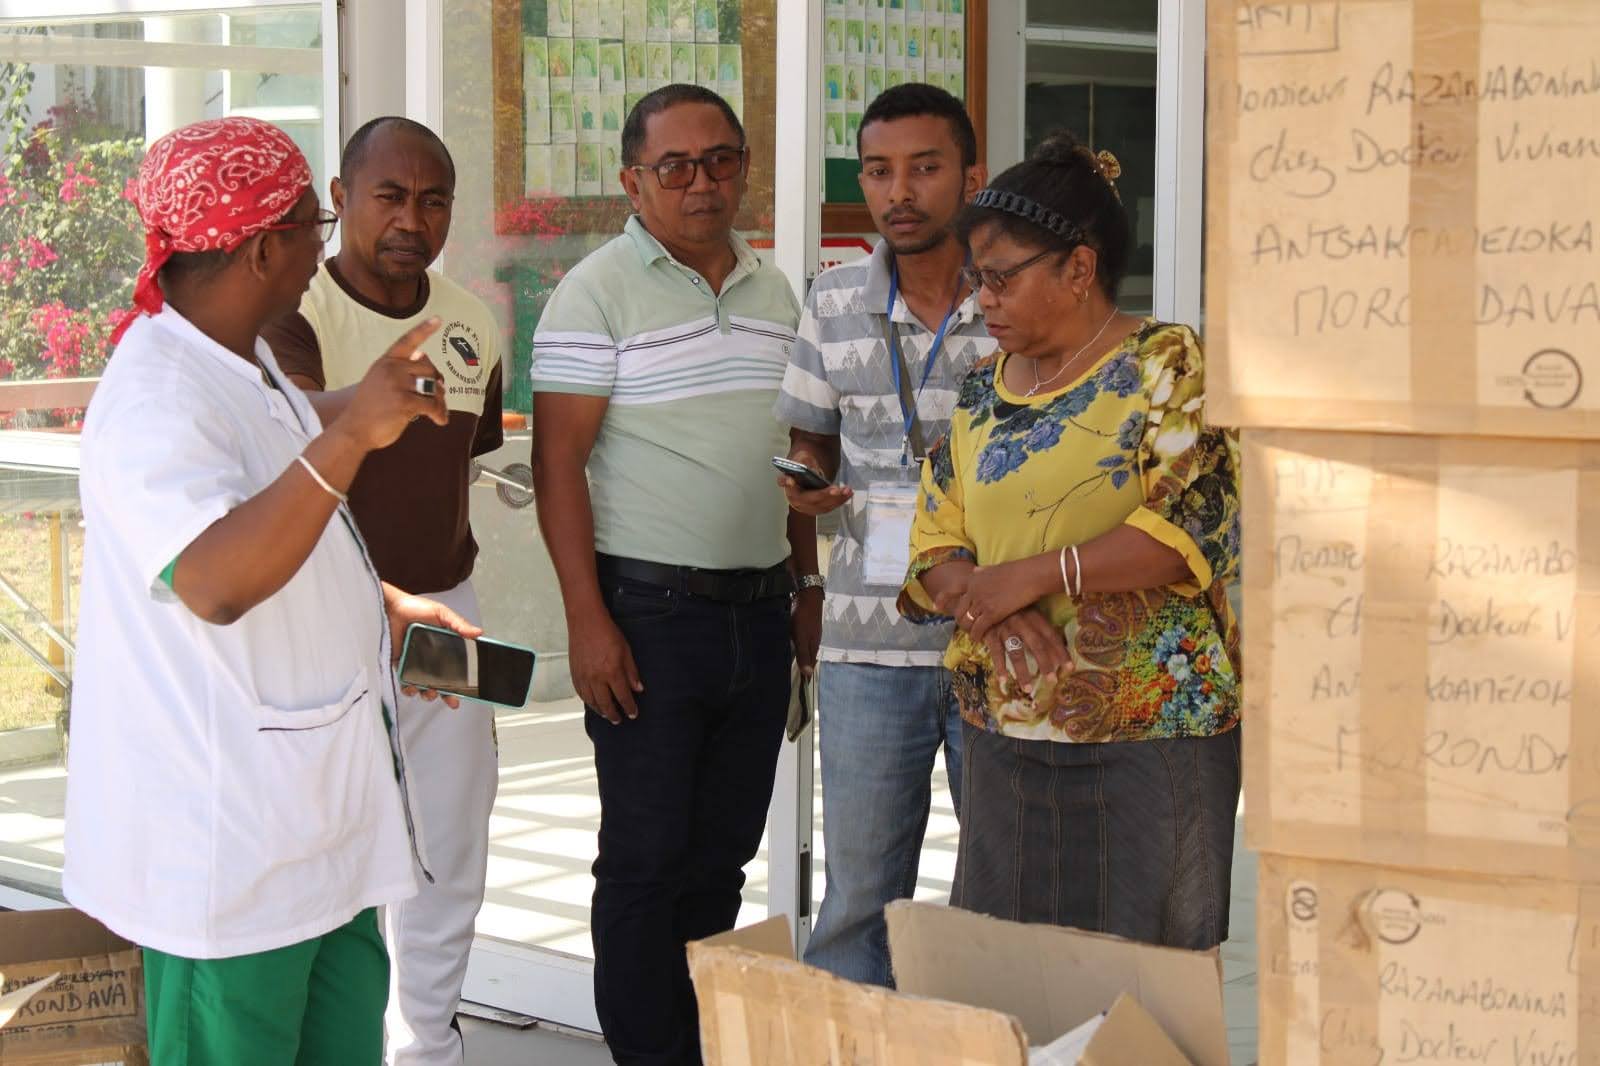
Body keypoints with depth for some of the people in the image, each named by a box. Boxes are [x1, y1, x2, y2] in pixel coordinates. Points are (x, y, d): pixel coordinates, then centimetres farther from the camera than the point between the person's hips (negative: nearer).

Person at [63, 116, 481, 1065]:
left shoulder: (247, 366, 11)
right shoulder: (159, 400, -23)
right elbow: (215, 582, -41)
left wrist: (384, 602, 14)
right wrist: (349, 434, -49)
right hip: (227, 846, -10)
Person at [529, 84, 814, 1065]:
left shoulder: (774, 293, 12)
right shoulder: (598, 293, -7)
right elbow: (559, 461, -10)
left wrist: (810, 589, 15)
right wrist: (588, 618, -16)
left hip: (759, 610, 6)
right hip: (649, 611, -6)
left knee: (723, 853, 12)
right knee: (648, 857, 0)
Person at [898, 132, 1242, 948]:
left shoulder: (1165, 367, -5)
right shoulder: (983, 391, 14)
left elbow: (1197, 524, -17)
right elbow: (932, 545, 13)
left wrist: (1035, 575, -17)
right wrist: (982, 601, -9)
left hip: (1151, 736, -6)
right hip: (1002, 737, 6)